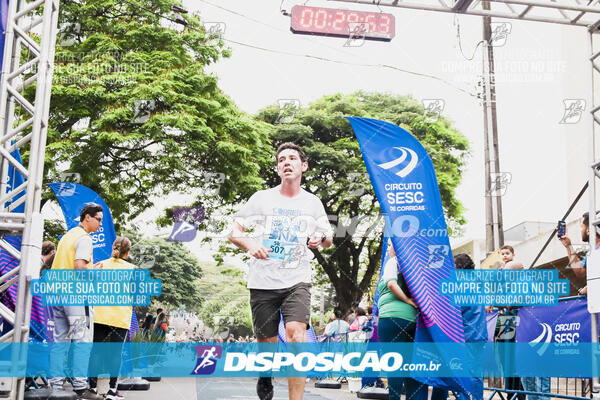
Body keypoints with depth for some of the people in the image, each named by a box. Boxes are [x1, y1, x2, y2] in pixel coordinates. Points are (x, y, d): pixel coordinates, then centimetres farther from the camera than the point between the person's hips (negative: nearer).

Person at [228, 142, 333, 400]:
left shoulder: (313, 203, 7)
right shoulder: (262, 198, 3)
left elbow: (329, 239, 18)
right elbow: (233, 233, 4)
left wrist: (320, 239, -6)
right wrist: (250, 244, -18)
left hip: (297, 281, 0)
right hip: (262, 282, 0)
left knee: (296, 336, -21)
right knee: (267, 345, 7)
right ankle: (265, 376, 42)